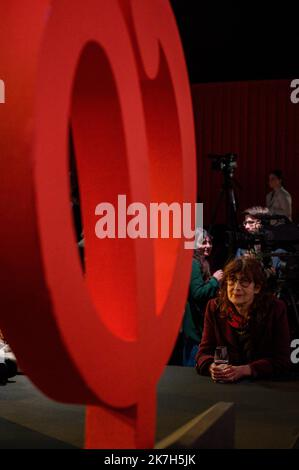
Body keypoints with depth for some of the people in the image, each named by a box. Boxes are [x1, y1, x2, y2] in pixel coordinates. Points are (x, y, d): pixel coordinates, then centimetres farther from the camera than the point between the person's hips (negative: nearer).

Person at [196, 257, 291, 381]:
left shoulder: (275, 309, -6)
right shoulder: (214, 307, 1)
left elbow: (281, 360, -9)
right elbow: (204, 352, 1)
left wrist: (243, 370, -22)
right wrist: (213, 367, -22)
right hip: (223, 385, 1)